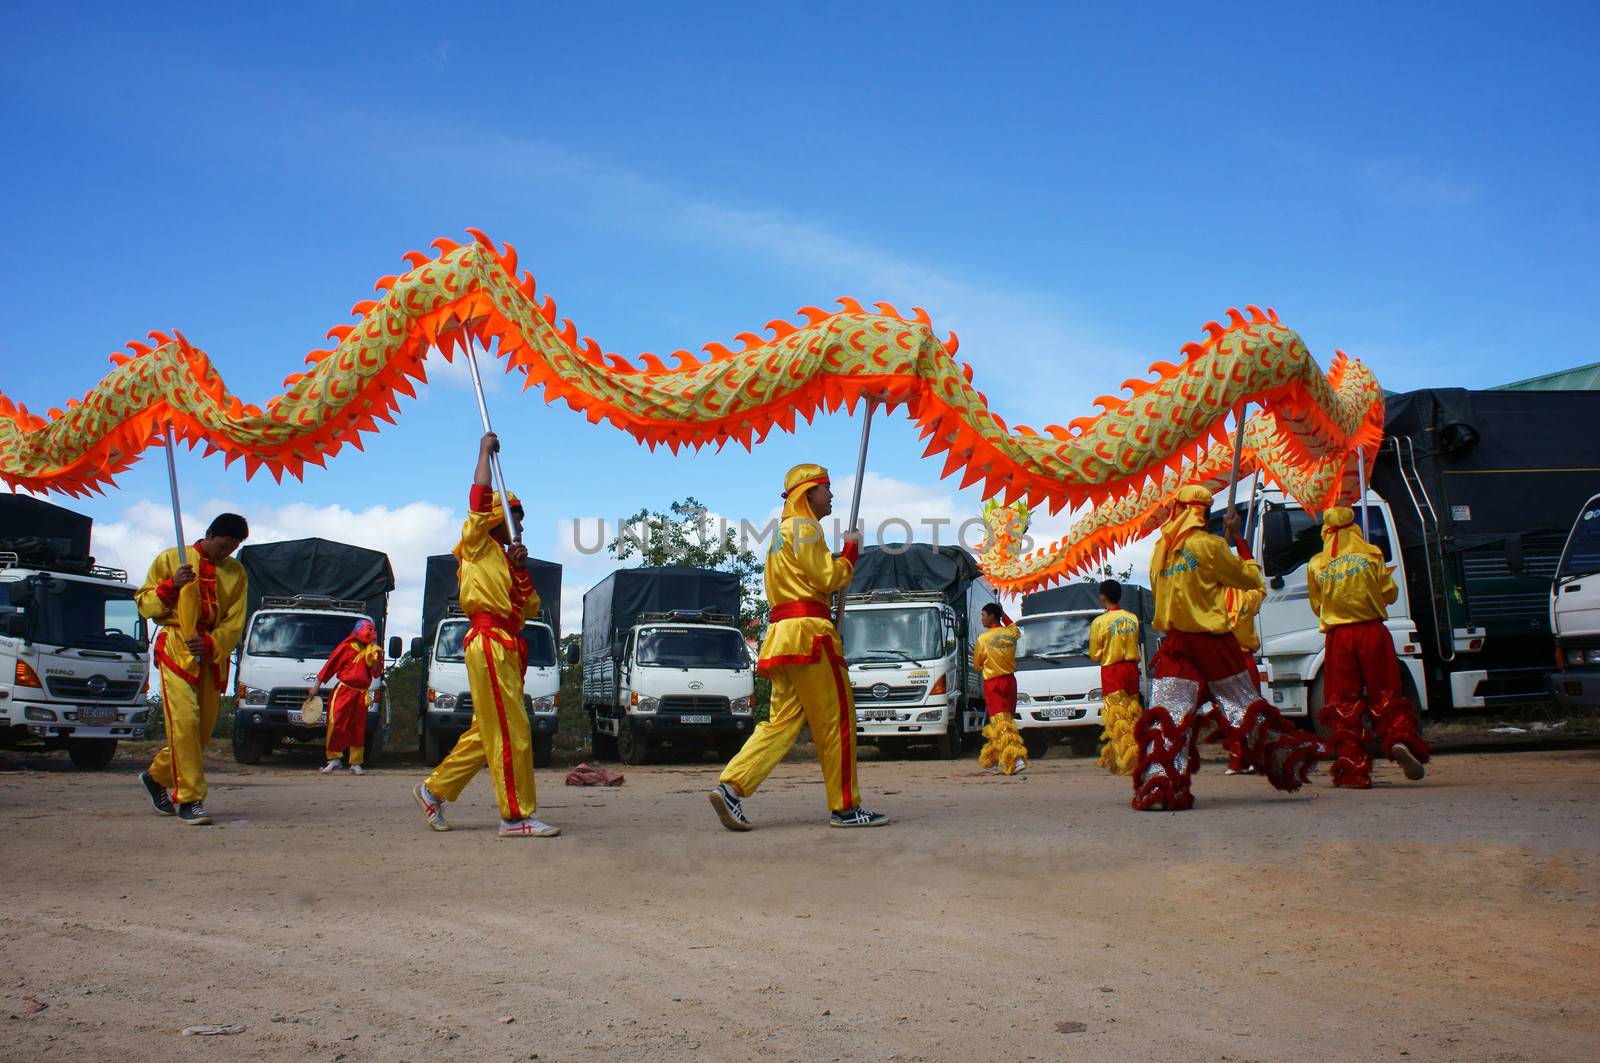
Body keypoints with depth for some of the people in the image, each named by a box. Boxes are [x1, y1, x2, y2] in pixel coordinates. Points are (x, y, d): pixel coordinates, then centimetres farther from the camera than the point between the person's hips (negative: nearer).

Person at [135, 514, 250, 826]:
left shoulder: (236, 572, 10)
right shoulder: (170, 559, 4)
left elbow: (235, 622, 4)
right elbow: (144, 605, 4)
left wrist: (210, 643, -14)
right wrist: (171, 585, -14)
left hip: (214, 654, 4)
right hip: (176, 648, -4)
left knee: (204, 727, 6)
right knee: (185, 721, -16)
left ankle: (157, 775, 30)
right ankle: (189, 800, -13)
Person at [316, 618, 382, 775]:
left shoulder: (373, 651, 10)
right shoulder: (346, 647, -2)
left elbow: (377, 673, 8)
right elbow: (331, 664, 1)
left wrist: (376, 659, -8)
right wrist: (317, 685, 2)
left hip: (361, 695, 4)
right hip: (344, 691, -4)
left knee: (358, 729, 6)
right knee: (336, 724, -9)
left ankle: (355, 764, 12)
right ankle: (335, 759, 3)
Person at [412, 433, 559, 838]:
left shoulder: (504, 558, 24)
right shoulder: (477, 546, 3)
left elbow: (530, 607, 16)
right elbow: (480, 496, -10)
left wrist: (520, 569, 2)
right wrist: (485, 451, -1)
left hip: (508, 646, 9)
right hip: (490, 641, -9)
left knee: (487, 733, 12)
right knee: (511, 732, -13)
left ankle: (434, 789, 24)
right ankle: (516, 816, -13)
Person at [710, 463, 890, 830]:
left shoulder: (783, 531, 27)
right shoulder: (804, 527, -5)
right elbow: (827, 578, -10)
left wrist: (842, 560, 13)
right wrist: (850, 551, 4)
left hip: (782, 632, 10)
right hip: (808, 630, -10)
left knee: (784, 720, 5)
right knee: (837, 720, -3)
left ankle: (731, 787, -8)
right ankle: (845, 807, 1)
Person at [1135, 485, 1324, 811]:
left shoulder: (1162, 548, 6)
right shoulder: (1209, 545, -9)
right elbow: (1252, 578, 1)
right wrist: (1237, 537, 9)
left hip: (1174, 643, 3)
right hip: (1211, 640, -3)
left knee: (1167, 715, -2)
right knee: (1246, 706, 9)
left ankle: (1157, 787, -12)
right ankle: (1289, 764, 22)